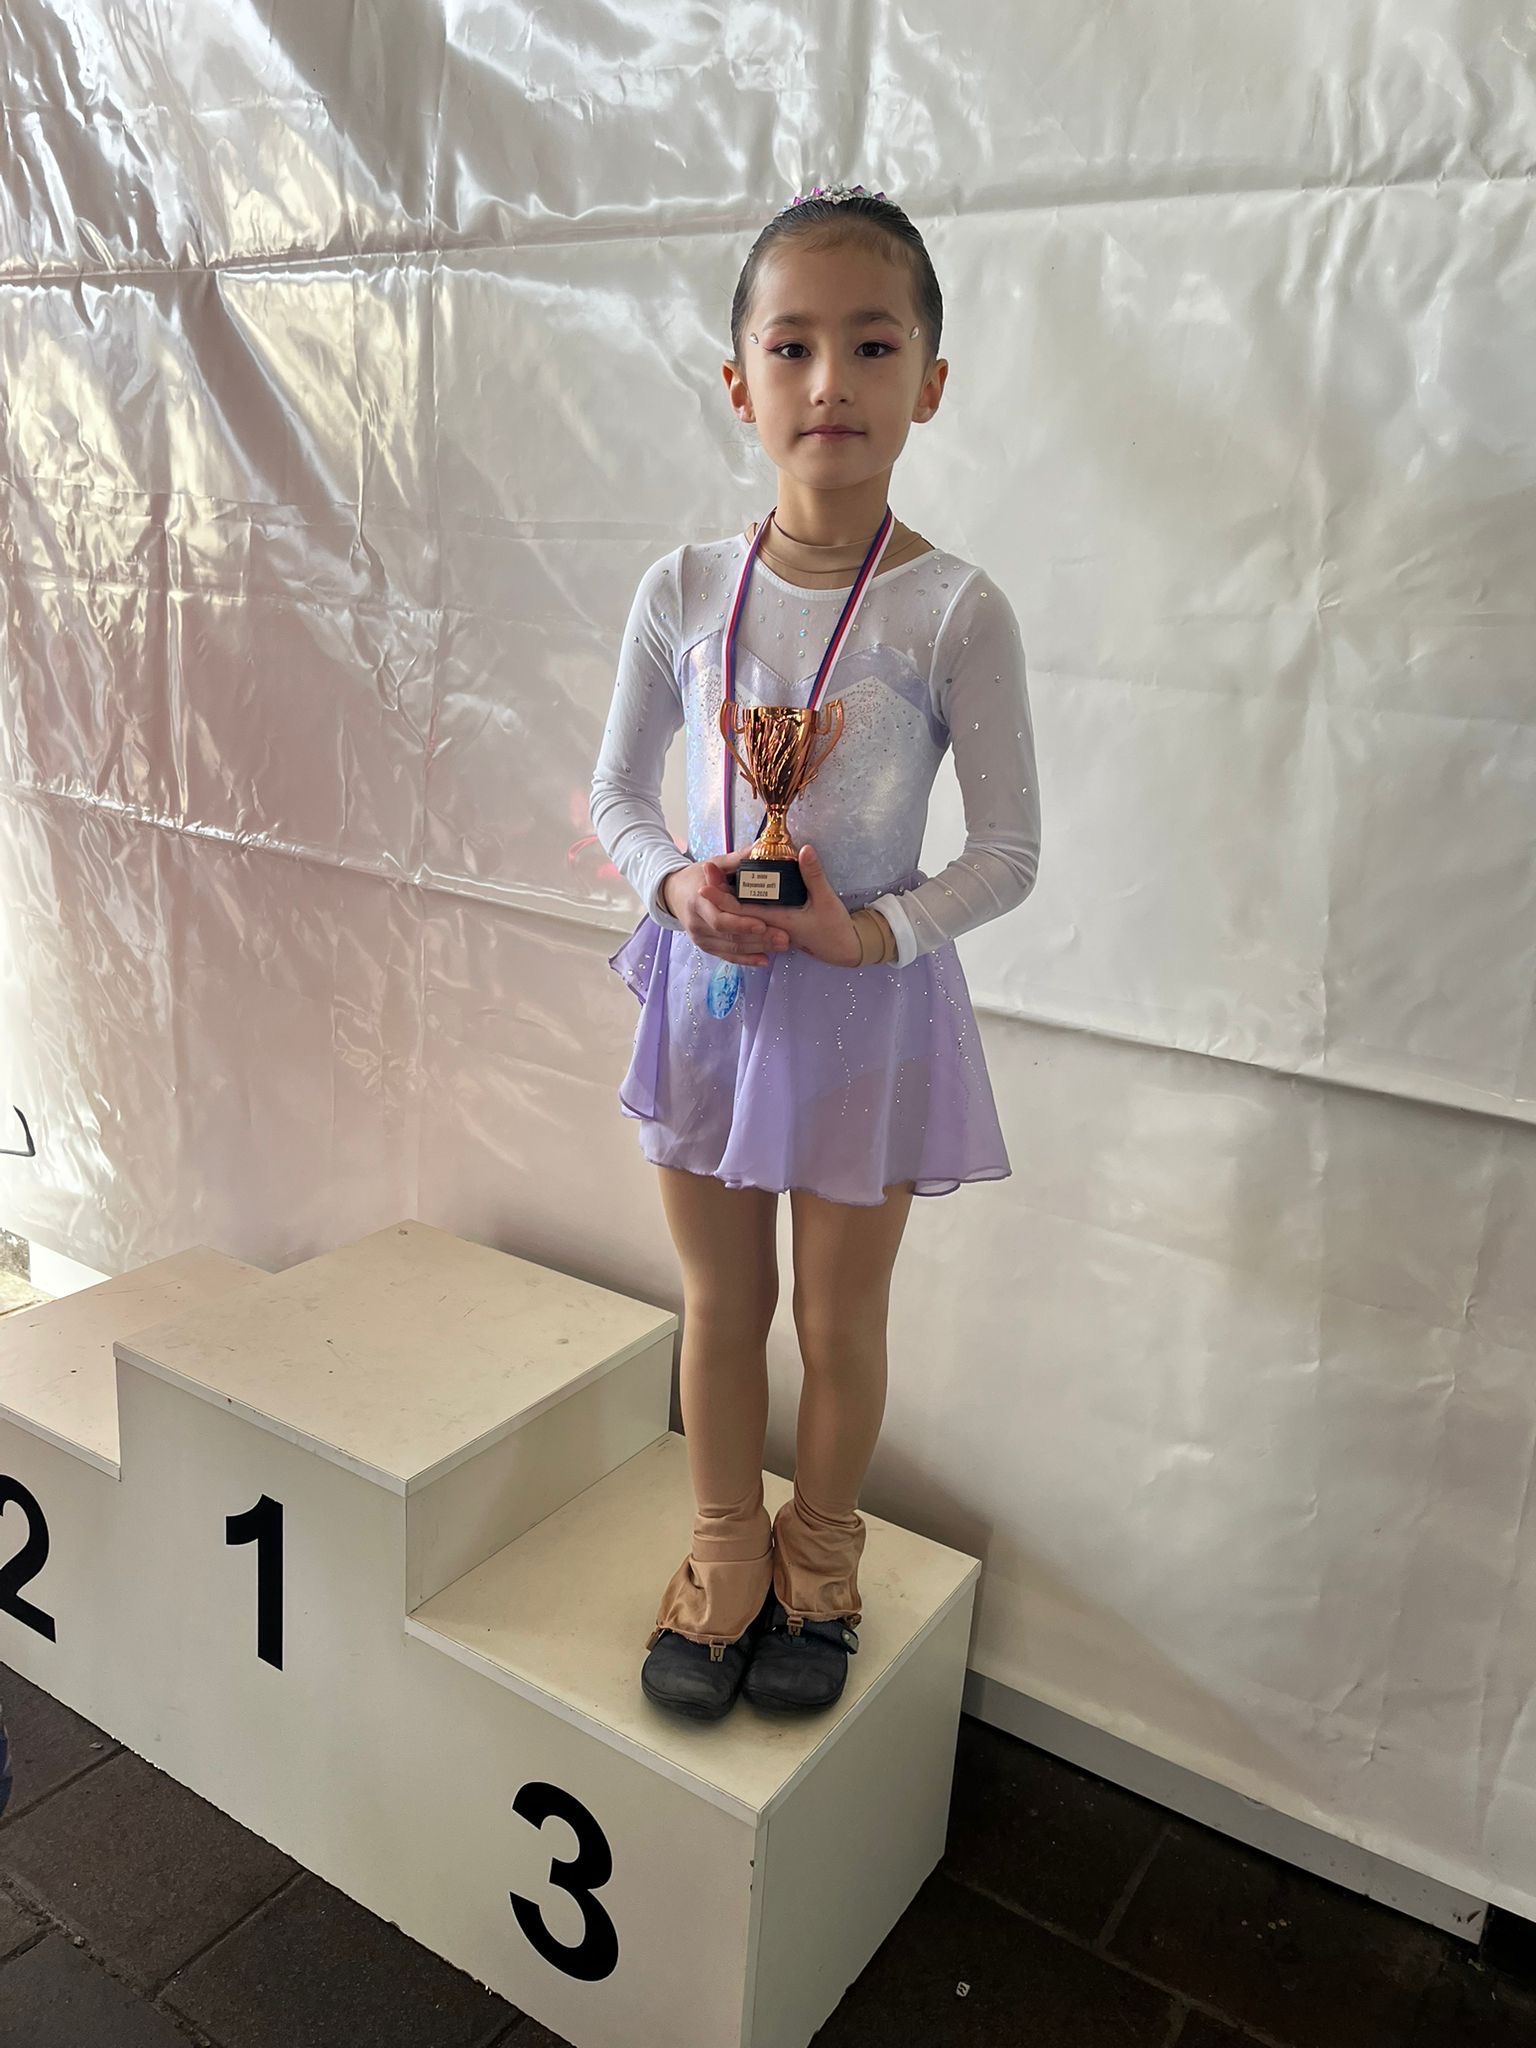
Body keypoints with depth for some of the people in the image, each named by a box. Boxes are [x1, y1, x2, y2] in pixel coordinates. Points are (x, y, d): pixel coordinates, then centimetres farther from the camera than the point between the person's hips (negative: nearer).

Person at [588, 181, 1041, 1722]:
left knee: (840, 1318, 13)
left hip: (868, 998, -2)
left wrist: (877, 931, -22)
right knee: (720, 1303, 16)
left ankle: (818, 1566, 40)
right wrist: (675, 884, -13)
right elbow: (617, 789, 6)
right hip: (708, 982, 3)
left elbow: (1010, 849, -8)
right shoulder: (683, 590, -3)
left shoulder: (953, 611, -12)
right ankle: (723, 1563, 40)